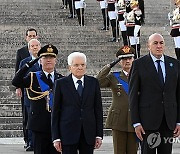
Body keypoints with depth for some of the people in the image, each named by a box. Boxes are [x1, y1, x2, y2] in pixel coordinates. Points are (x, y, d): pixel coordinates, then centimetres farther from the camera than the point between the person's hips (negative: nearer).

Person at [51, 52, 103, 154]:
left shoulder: (93, 82, 8)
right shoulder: (61, 83, 2)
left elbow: (98, 109, 8)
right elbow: (56, 111, 1)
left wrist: (99, 135, 3)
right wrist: (56, 137, -4)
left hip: (88, 133, 2)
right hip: (68, 133, -2)